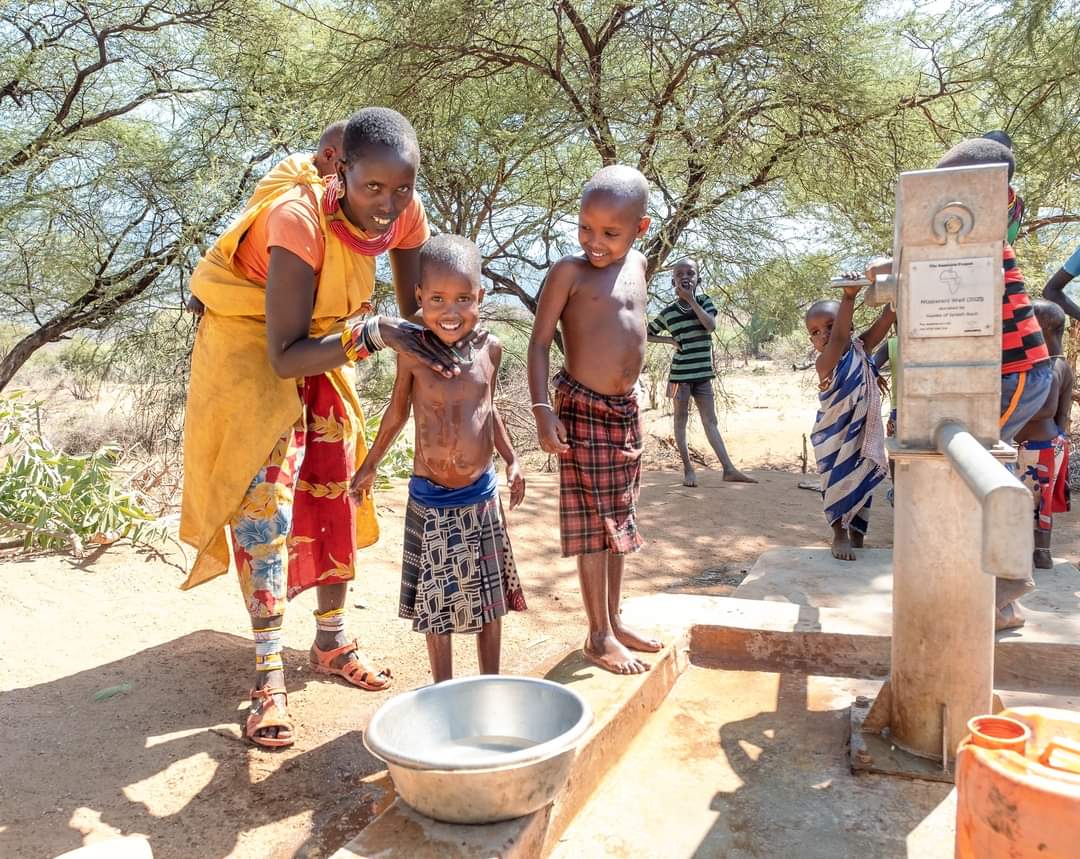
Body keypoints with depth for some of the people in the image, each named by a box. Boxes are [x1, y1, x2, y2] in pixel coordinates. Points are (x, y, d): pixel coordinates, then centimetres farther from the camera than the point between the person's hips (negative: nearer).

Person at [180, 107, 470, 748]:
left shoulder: (405, 213, -18)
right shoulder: (298, 218, -35)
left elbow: (418, 305, -9)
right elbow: (285, 357, -36)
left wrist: (436, 346, -29)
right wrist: (371, 332, -47)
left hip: (323, 342, 6)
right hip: (250, 341, -6)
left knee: (334, 486, 6)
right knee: (266, 486, -16)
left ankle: (333, 640, 20)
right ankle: (270, 674, -9)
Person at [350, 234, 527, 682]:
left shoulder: (490, 348, -4)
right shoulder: (412, 350, -12)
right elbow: (397, 411, 3)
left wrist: (512, 460, 9)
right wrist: (371, 464, 10)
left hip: (481, 493, 3)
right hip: (429, 496, -2)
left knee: (489, 593, 13)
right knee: (437, 596, 10)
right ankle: (443, 687, 28)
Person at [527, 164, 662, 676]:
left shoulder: (638, 264, 8)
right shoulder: (569, 272, -11)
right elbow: (540, 341, -11)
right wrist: (542, 409, -19)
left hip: (626, 406, 7)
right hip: (582, 408, -7)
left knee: (619, 520, 14)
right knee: (594, 523, -1)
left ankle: (614, 620, 29)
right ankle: (599, 636, 12)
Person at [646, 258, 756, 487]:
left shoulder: (704, 301, 2)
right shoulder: (668, 311, -3)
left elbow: (711, 325, -16)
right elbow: (648, 334, 9)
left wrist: (691, 300, -16)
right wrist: (670, 340, -6)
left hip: (703, 373, 2)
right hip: (680, 373, -2)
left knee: (711, 421, 6)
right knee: (681, 420, 4)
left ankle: (729, 469, 4)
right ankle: (688, 469, 10)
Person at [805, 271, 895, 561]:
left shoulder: (861, 347, -4)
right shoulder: (824, 363, -20)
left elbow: (886, 318, -15)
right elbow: (839, 339, -39)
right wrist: (849, 296, -51)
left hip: (865, 431, 5)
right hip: (835, 436, -4)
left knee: (862, 484, 13)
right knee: (837, 483, 4)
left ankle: (857, 538, 27)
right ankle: (839, 535, 20)